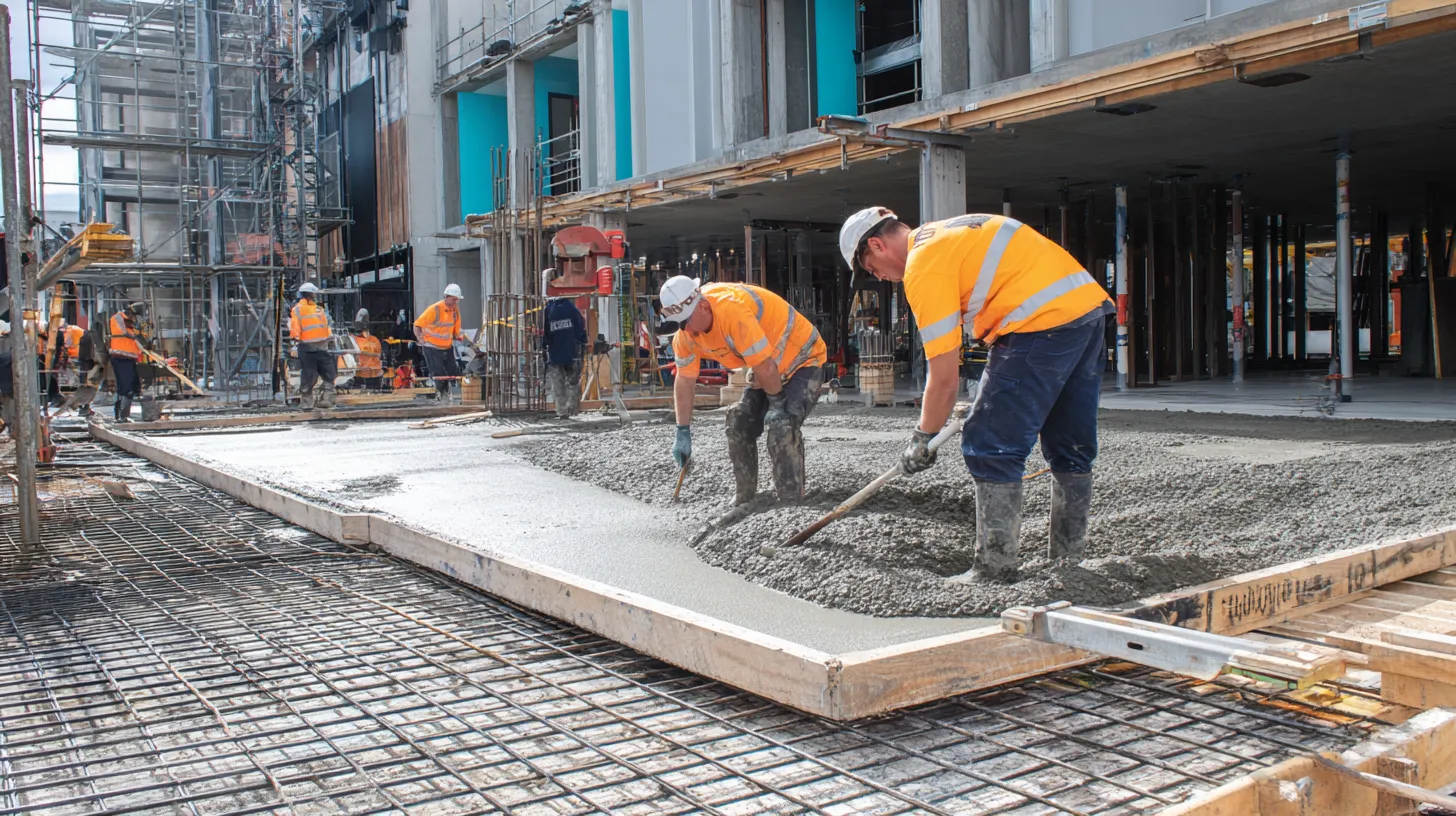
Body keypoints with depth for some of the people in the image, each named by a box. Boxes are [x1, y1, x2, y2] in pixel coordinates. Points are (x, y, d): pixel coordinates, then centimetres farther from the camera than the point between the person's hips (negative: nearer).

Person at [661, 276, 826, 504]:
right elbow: (684, 381, 1)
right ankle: (743, 496, 17)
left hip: (804, 360, -8)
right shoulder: (686, 334, -9)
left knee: (782, 424, -24)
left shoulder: (732, 309, -37)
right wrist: (683, 433, 2)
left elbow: (766, 368, -34)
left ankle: (791, 500, -13)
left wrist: (777, 402, -18)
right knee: (740, 421, 2)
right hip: (767, 370, 8)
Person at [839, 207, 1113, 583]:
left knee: (990, 447, -2)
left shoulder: (923, 263, -7)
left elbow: (944, 376, -9)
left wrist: (922, 439, 5)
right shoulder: (947, 232, 22)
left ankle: (995, 568, 2)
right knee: (1070, 448, 16)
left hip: (1045, 321, -10)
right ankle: (1069, 559, 26)